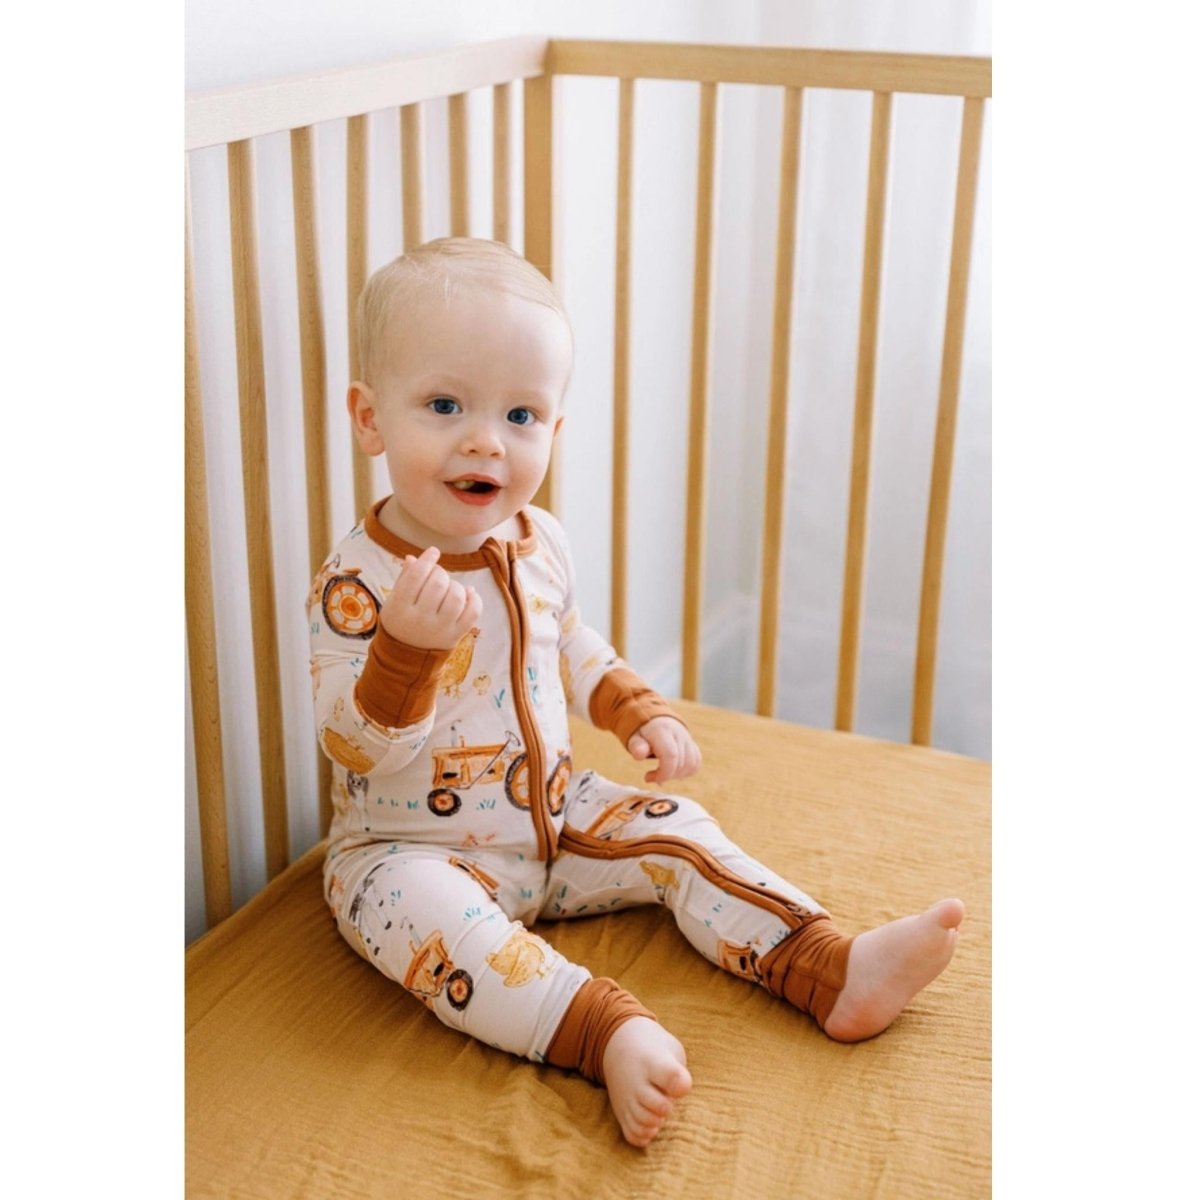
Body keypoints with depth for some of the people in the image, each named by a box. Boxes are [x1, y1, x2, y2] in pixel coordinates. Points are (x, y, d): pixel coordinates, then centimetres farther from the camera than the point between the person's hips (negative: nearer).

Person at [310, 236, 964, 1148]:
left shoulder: (538, 542, -3)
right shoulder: (358, 582, -22)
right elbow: (357, 748, -27)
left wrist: (637, 710, 4)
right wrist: (407, 649, -43)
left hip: (553, 819, 6)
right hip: (413, 850, -6)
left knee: (677, 834, -5)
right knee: (426, 915, -35)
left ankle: (832, 972, -9)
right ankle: (615, 1035, -43)